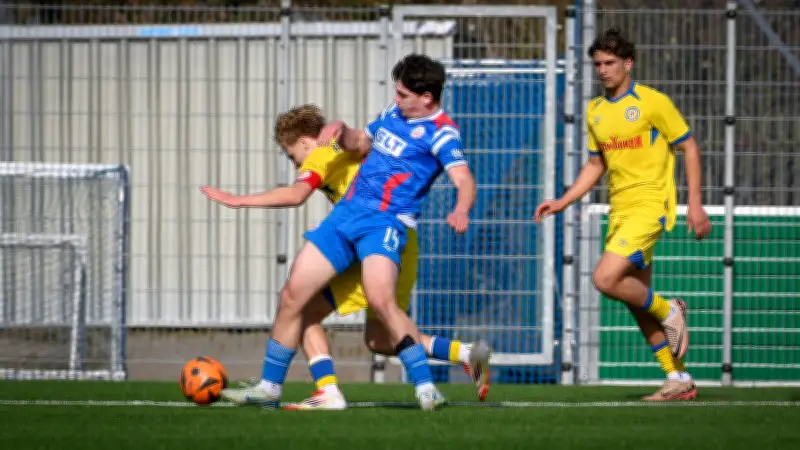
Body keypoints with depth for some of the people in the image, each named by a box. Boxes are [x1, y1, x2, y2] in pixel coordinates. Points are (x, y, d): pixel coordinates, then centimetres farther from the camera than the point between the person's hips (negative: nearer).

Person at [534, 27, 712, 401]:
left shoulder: (653, 103, -7)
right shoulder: (595, 111, 11)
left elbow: (689, 149, -3)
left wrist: (695, 204, -8)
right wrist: (563, 202, 11)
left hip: (650, 206, -7)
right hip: (619, 211, 7)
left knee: (606, 278, -23)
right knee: (637, 302, 7)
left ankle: (668, 311, 1)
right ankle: (679, 379, 14)